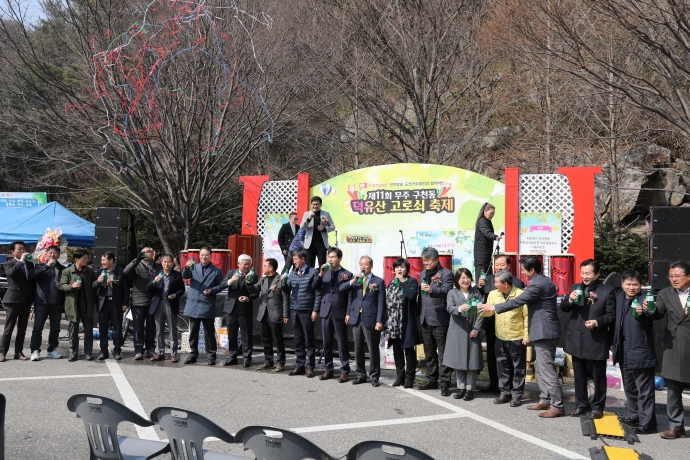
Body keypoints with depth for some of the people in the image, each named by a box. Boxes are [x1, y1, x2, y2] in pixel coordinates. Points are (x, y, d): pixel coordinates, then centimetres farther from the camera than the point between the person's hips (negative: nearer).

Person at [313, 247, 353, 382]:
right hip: (326, 312, 4)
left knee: (342, 343, 1)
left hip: (339, 313, -4)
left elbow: (350, 296, -3)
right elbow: (314, 287, 2)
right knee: (326, 343, 9)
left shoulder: (347, 275, -1)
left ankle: (344, 371, 7)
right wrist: (320, 274, -13)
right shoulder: (324, 272, 11)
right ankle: (328, 370, 19)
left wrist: (348, 314, -9)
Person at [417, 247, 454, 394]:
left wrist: (432, 290, -37)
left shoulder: (445, 274, -6)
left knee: (443, 352, -3)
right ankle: (432, 380, 24)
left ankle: (445, 383, 0)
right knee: (429, 353, 15)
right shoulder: (423, 274, 17)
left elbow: (447, 290, -21)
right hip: (425, 319, 8)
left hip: (439, 319, -7)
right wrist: (420, 314, 17)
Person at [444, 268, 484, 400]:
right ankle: (461, 388, 14)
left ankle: (469, 389, 5)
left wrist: (476, 328, -9)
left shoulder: (476, 293, 7)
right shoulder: (452, 293, 5)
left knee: (472, 360, -1)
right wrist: (459, 308, -33)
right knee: (458, 360, 4)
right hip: (457, 331, 0)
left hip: (472, 331, 0)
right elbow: (449, 308, -12)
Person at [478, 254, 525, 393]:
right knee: (491, 355, 14)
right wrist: (479, 287, -21)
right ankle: (494, 384, 26)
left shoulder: (517, 283, -9)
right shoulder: (488, 280, 3)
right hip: (491, 325, 5)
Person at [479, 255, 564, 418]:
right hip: (544, 331, 11)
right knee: (542, 369, 17)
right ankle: (545, 400, 24)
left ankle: (557, 406, -5)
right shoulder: (543, 281, 13)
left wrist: (493, 307, -12)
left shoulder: (538, 285, -19)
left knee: (547, 370, -8)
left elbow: (517, 301, -19)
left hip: (544, 332, -11)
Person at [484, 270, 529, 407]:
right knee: (502, 366, 12)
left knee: (518, 367, 5)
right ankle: (505, 393, 24)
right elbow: (488, 312, 5)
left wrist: (527, 336, -10)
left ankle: (516, 395, 14)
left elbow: (527, 316, -10)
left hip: (517, 338, -5)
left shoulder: (520, 294, -13)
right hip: (500, 338, 5)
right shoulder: (493, 294, 1)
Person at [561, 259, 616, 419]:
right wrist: (570, 300, -12)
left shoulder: (607, 291, -5)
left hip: (596, 341, -5)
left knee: (598, 376, 6)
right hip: (576, 340, 5)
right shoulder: (575, 288, 9)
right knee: (579, 376, 14)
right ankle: (581, 404, 25)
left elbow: (611, 315, -6)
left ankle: (598, 406, 18)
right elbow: (563, 308, 8)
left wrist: (597, 322, -22)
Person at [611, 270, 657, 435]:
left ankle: (647, 422, 3)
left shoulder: (644, 300, -12)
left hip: (640, 351, -8)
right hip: (624, 350, 8)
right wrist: (613, 343, 17)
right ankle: (634, 416, 34)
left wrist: (642, 313, -54)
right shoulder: (619, 298, 9)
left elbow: (649, 318, -32)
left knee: (644, 389, -3)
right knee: (629, 387, 20)